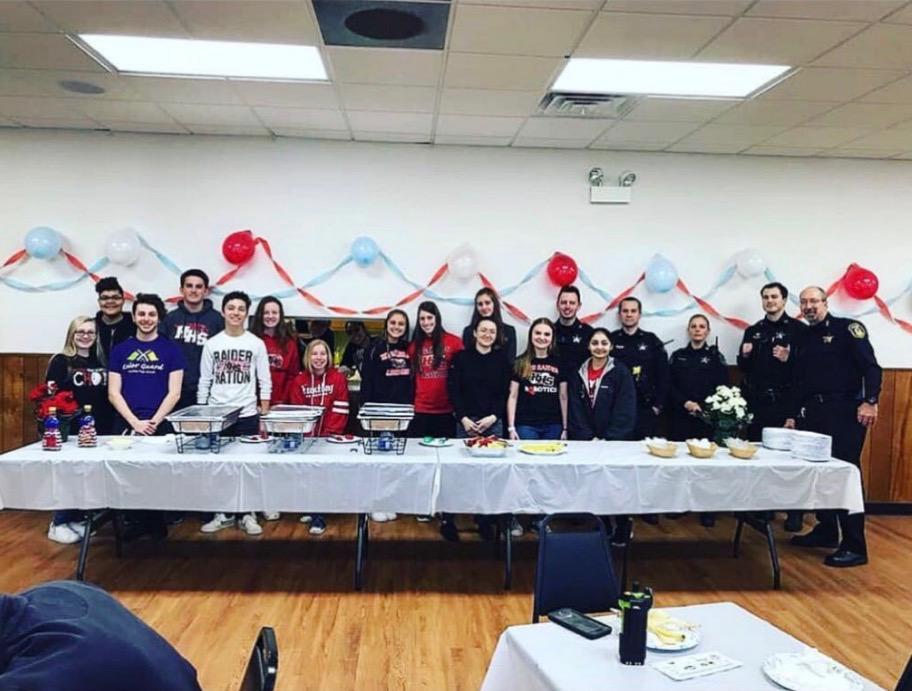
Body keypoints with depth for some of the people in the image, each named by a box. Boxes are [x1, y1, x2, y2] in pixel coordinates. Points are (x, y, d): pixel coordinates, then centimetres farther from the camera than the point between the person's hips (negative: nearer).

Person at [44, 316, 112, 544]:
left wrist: (108, 426, 6)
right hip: (71, 429, -5)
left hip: (99, 431, 5)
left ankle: (79, 520, 23)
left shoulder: (100, 362, 11)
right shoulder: (60, 362, -3)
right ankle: (58, 524, 14)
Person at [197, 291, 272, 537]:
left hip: (247, 415, -1)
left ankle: (247, 515, 13)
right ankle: (223, 513, 18)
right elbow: (204, 382, 6)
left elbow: (265, 382, 2)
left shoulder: (256, 344, 1)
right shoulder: (212, 344, 4)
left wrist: (264, 415, -2)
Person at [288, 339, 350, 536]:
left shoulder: (338, 379, 1)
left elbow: (339, 412, -4)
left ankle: (318, 517, -9)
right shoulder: (299, 380, 7)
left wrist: (328, 435, -13)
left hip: (330, 437, -2)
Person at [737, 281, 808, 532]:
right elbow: (743, 367, 16)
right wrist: (745, 356, -4)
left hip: (786, 402, -4)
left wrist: (789, 359, -21)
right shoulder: (752, 331, 14)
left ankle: (794, 512, 8)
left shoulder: (799, 329, 0)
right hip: (757, 403, 4)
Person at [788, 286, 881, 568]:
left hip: (844, 412, -7)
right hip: (813, 413, 7)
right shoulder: (804, 339, 17)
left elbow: (871, 366, -12)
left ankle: (854, 547, -3)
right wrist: (794, 415, 17)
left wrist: (870, 401, -24)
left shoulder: (847, 328, -2)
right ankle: (826, 530, 25)